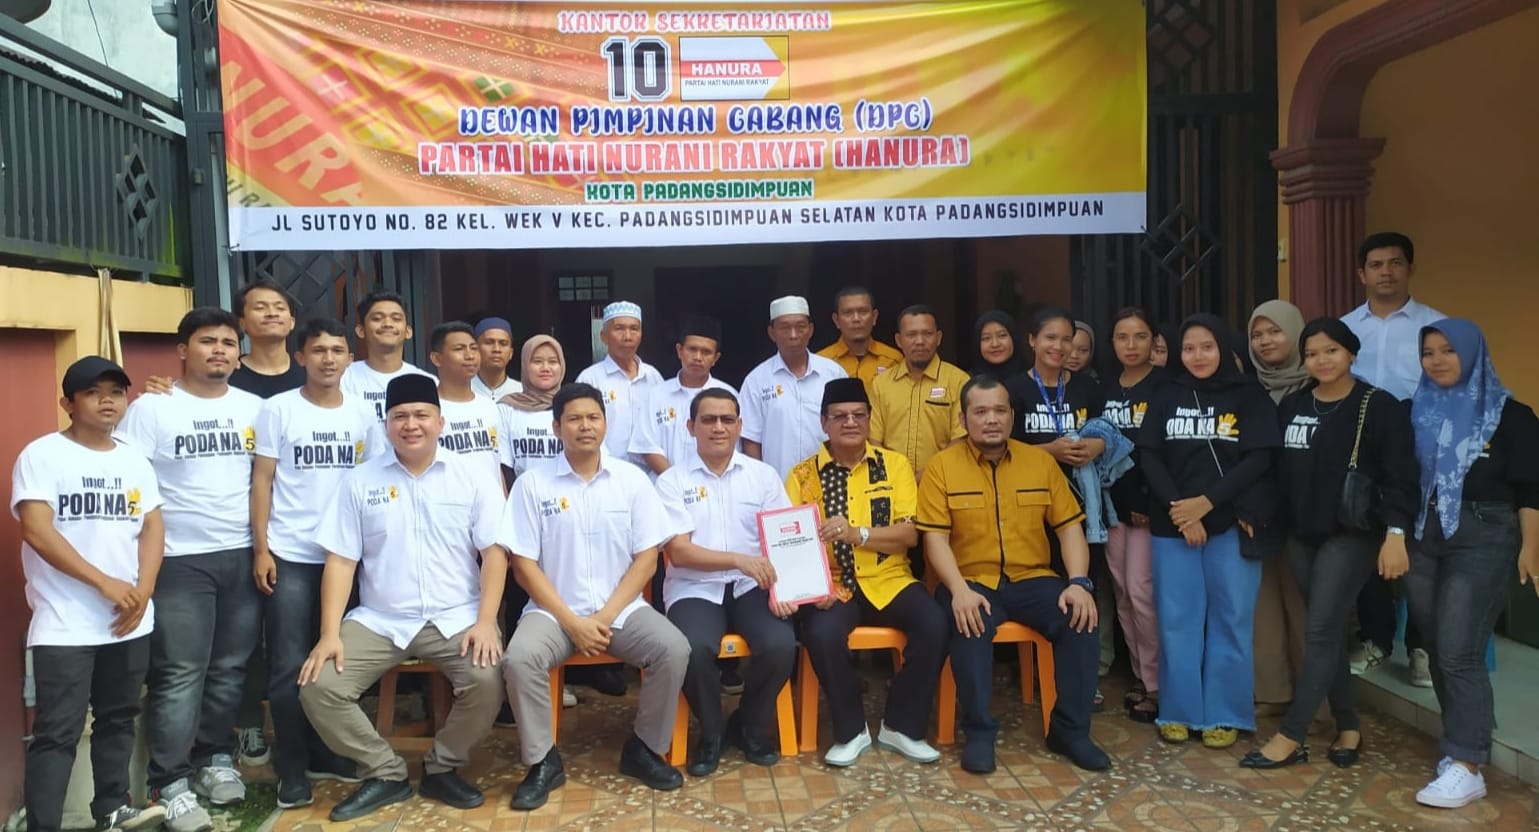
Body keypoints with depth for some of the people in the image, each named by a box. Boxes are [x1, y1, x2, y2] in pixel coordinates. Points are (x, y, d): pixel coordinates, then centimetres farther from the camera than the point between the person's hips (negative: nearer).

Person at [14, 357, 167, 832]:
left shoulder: (135, 461, 11)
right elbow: (36, 530, -14)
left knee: (118, 720, 15)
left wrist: (143, 591, -8)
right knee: (58, 733, -5)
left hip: (130, 622, 5)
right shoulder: (42, 455, -5)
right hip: (64, 626, -5)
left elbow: (153, 527, 7)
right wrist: (104, 583, -17)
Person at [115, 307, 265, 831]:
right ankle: (172, 783, 7)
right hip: (179, 561, -4)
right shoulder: (151, 409, -3)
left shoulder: (253, 408, 8)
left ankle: (216, 758, 26)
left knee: (230, 668, 11)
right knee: (180, 675, -2)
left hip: (242, 557, 4)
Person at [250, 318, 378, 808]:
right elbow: (262, 481, -2)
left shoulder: (363, 414, 7)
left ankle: (323, 754, 23)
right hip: (290, 555, -3)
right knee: (290, 665, 1)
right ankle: (292, 770, 11)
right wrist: (261, 548, -8)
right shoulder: (277, 410, -2)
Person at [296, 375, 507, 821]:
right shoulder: (360, 481, 5)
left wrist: (485, 621, -14)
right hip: (379, 620, 2)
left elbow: (494, 550, -2)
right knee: (319, 687, -17)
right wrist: (330, 634, -7)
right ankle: (384, 773, 5)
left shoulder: (470, 475, 1)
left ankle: (442, 769, 2)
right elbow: (340, 560, 2)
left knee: (487, 681, -27)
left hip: (456, 617, -2)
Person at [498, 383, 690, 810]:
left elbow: (646, 559, 0)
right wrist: (572, 621, -13)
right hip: (555, 611, -1)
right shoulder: (532, 484, -2)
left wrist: (605, 617, -11)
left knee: (673, 649, -24)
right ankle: (543, 761, -6)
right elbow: (524, 564, -4)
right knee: (519, 659, -30)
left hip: (622, 609, 1)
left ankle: (644, 748, 1)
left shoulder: (632, 479, 1)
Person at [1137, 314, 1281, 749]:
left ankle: (1225, 715, 13)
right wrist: (1177, 508, -12)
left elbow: (1259, 460, -6)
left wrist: (1207, 501, -14)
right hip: (1173, 525, 2)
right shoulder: (1166, 398, 8)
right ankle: (1179, 711, 14)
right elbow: (1149, 457, 2)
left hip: (1232, 524, -2)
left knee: (1230, 620, 3)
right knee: (1177, 621, 4)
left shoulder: (1250, 397, 2)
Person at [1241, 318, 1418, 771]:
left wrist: (1395, 533, -16)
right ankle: (1348, 726, 23)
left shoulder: (1379, 406, -6)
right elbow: (1277, 469, 13)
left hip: (1352, 535, -5)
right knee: (1330, 631, 11)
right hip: (1301, 534, 5)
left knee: (1321, 632, -7)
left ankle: (1290, 737, -4)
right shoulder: (1291, 406, 9)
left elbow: (1399, 476, -9)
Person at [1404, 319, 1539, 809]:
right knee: (1438, 650, 9)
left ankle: (1467, 768, -5)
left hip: (1483, 540, -5)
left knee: (1459, 653, -10)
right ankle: (1468, 743, 24)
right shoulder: (1415, 411, 8)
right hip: (1423, 538, 5)